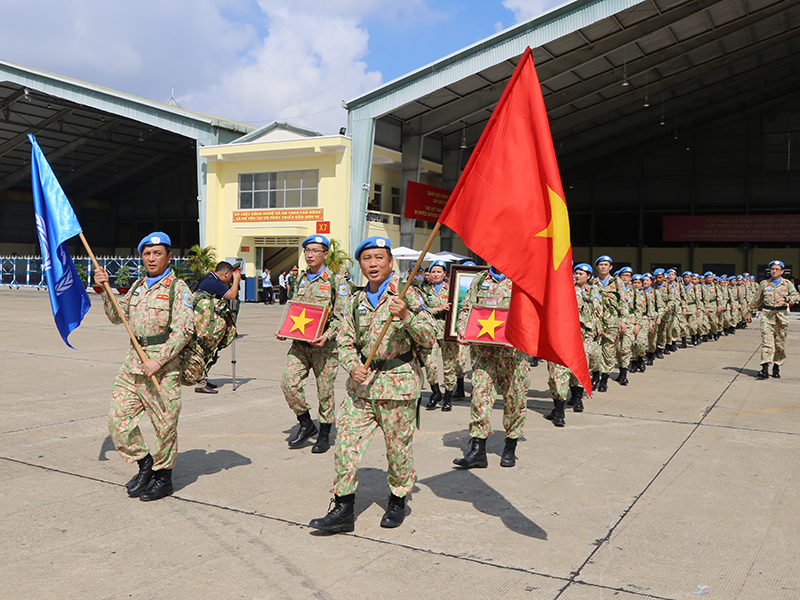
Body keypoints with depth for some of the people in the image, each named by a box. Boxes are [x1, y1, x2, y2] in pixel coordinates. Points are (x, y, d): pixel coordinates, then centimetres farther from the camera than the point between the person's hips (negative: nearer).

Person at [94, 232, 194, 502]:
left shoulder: (177, 288, -6)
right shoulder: (137, 286, 16)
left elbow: (184, 329, -14)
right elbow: (117, 317, 24)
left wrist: (158, 360, -19)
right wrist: (105, 290, 10)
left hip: (163, 364, -7)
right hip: (133, 360, 7)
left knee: (164, 423, 1)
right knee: (118, 418, 4)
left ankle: (163, 477, 18)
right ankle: (145, 463, 23)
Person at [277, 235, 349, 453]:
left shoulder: (336, 280, -3)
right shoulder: (301, 280, 14)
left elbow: (342, 316, -8)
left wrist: (327, 336, -22)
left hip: (325, 344, -5)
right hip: (300, 342, 5)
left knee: (325, 390, 2)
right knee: (289, 382, -9)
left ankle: (324, 434, 20)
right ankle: (305, 423, 12)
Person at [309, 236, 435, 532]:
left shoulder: (406, 293, -2)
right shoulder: (356, 300, 11)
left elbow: (429, 338, -6)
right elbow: (345, 342, 13)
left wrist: (406, 316, -23)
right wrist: (353, 366, -6)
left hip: (398, 382, -4)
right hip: (361, 383, 4)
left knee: (398, 446, 5)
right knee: (346, 440, -1)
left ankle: (398, 501, 27)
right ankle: (343, 509, 8)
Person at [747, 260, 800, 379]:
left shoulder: (787, 284, 7)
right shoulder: (764, 284, 10)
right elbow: (756, 299, 18)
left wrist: (785, 299, -23)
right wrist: (749, 312, 20)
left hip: (781, 315, 0)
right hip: (767, 315, 0)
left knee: (780, 342, 6)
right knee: (766, 341, -12)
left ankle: (776, 367, 20)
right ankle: (765, 368, -20)